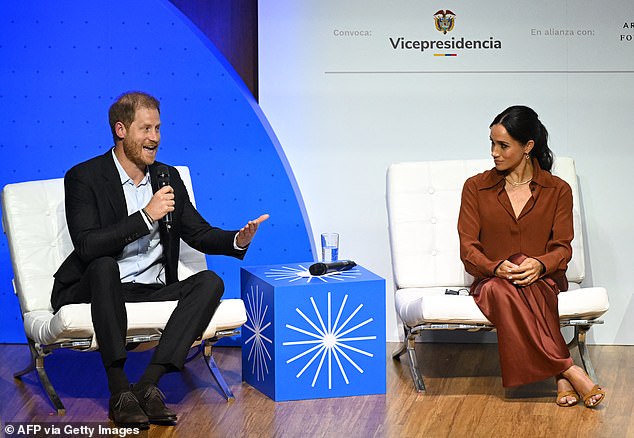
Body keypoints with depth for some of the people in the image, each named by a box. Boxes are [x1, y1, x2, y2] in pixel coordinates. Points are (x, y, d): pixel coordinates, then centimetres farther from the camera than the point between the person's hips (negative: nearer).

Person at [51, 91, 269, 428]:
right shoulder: (84, 178, -6)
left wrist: (238, 240, -7)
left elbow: (199, 234, 14)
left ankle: (148, 384, -32)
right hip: (101, 288, -5)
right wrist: (146, 216, -23)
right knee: (103, 265, -37)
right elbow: (86, 246, -19)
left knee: (210, 281, -20)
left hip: (153, 291, 5)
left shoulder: (168, 177, 11)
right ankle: (119, 391, -37)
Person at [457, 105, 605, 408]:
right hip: (491, 280, 1)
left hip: (542, 280, 0)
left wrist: (540, 264, -22)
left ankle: (559, 375, -40)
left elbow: (562, 247, 1)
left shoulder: (558, 190, 8)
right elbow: (468, 248, 1)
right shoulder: (476, 187, 8)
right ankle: (568, 371, -39)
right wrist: (496, 267, -20)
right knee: (500, 290, -38)